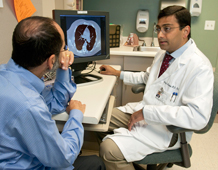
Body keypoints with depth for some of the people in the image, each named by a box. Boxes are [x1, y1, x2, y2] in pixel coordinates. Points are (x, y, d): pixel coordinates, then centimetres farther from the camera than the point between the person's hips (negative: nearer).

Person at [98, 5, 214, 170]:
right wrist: (118, 73, 19)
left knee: (109, 148, -26)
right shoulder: (163, 53, 6)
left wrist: (146, 112, -30)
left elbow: (199, 116, -32)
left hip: (166, 128, -8)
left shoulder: (199, 67, -22)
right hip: (143, 111, 9)